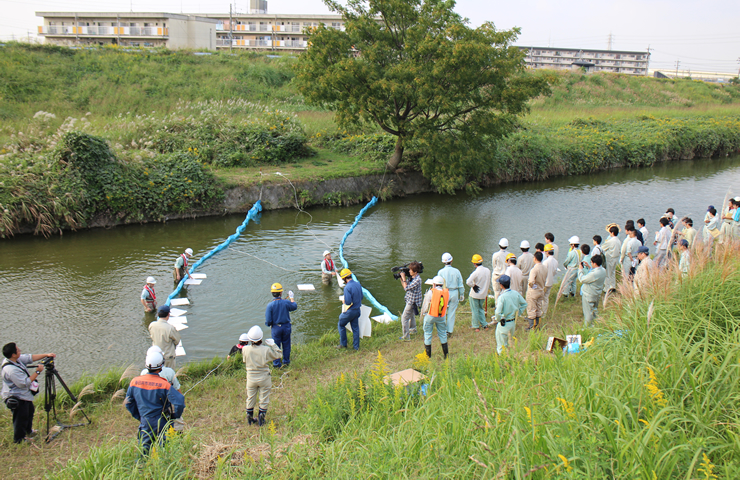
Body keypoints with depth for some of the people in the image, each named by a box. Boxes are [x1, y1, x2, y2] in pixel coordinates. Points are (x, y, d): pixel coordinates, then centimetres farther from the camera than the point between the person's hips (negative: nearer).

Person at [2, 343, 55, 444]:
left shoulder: (16, 359, -7)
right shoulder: (11, 370, -34)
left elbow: (30, 357, 6)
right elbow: (25, 383, -31)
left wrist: (46, 355, 0)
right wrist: (37, 372, -25)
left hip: (24, 395, 11)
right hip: (17, 398, -11)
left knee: (30, 411, 27)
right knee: (21, 418, 7)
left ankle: (28, 431, 49)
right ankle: (19, 439, 26)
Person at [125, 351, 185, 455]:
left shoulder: (135, 381, -7)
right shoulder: (164, 385, -20)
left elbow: (128, 403, 5)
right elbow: (179, 401, -23)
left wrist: (138, 416, 16)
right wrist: (175, 416, -5)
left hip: (145, 422, 3)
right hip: (162, 422, -3)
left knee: (144, 447, 18)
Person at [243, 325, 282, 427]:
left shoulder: (245, 349, -17)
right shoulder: (266, 350, -23)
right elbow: (279, 355, -8)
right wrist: (273, 344, -1)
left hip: (251, 378, 2)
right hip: (264, 378, -2)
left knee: (250, 398, 20)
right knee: (264, 399, 16)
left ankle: (250, 418, 31)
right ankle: (261, 419, 23)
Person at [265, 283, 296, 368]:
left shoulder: (270, 305, -18)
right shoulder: (286, 303, -14)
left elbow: (268, 321, -15)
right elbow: (294, 306, 11)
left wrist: (269, 324, 8)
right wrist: (291, 297, 26)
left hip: (276, 328, -1)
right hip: (286, 327, 1)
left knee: (276, 346, 11)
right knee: (286, 345, 17)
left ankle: (277, 364, 20)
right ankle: (286, 361, 32)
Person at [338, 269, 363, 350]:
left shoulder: (347, 287, -24)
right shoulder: (358, 284, 1)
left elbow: (348, 302, -26)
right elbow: (361, 297, 11)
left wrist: (344, 301, -6)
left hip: (350, 311, -7)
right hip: (357, 310, 7)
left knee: (341, 325, 14)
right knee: (355, 327, 16)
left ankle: (343, 344, 20)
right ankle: (356, 346, 23)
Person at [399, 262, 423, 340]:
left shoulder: (417, 279, -27)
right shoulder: (413, 277, 2)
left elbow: (406, 288, -29)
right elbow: (404, 285, 11)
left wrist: (404, 278, -22)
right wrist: (401, 278, -2)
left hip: (412, 301, -10)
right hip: (411, 300, 10)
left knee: (404, 318, -6)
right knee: (411, 315, 29)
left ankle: (406, 336, 0)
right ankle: (413, 330, 50)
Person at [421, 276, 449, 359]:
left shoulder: (431, 292, -15)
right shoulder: (447, 292, -4)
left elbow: (425, 305, -6)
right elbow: (447, 304, 7)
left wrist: (423, 313, 9)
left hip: (430, 316, -3)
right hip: (441, 317, 3)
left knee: (428, 334, 9)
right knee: (442, 334, 16)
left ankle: (428, 355, 14)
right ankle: (446, 355, 22)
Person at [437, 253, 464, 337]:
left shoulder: (441, 272, -8)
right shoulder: (456, 271, -3)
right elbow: (461, 285, 3)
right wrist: (462, 295, 14)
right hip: (454, 293, 2)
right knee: (452, 313, 9)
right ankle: (450, 331, 14)